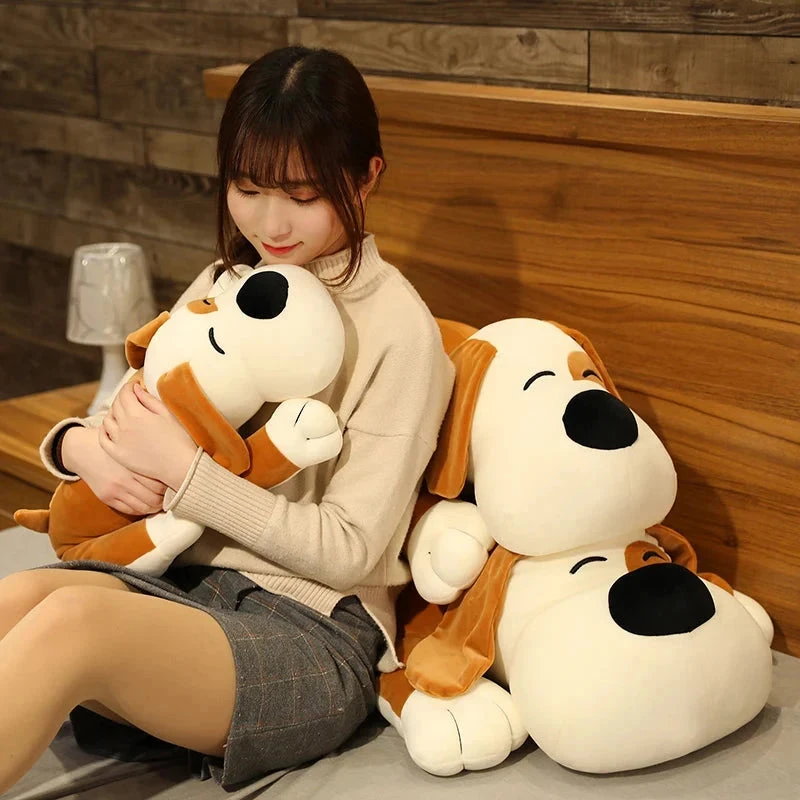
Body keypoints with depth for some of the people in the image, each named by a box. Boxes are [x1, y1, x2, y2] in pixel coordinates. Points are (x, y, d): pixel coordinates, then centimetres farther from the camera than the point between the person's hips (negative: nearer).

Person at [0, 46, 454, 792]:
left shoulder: (396, 328, -6)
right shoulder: (224, 288, 13)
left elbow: (349, 549, -10)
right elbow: (127, 416, 18)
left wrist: (183, 469, -16)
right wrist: (81, 444, -7)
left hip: (316, 629, -5)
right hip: (190, 583, 5)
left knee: (71, 619, -35)